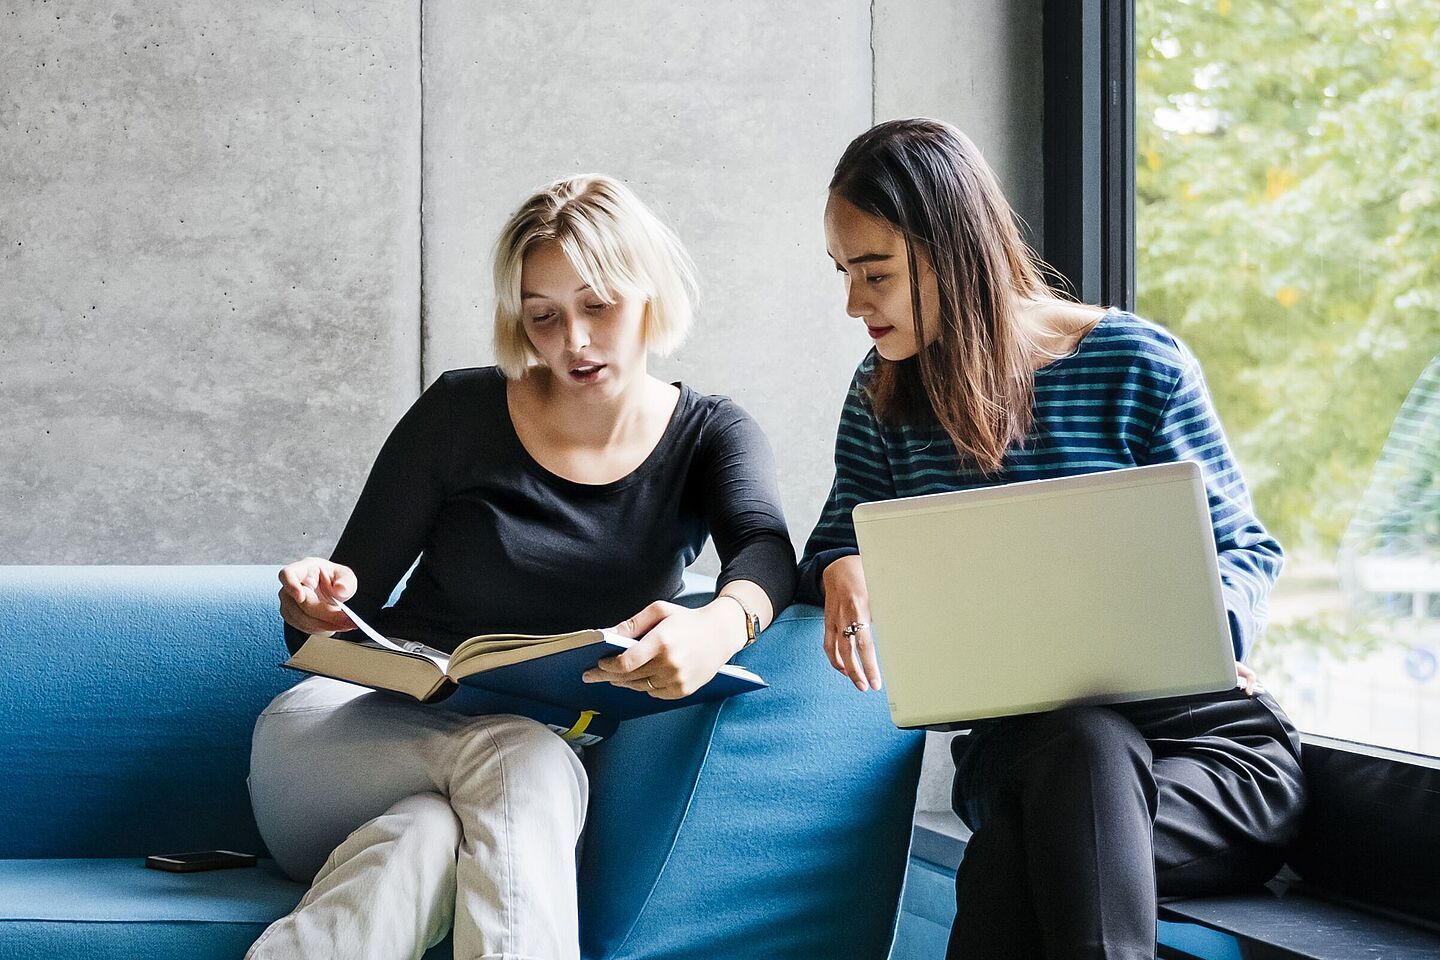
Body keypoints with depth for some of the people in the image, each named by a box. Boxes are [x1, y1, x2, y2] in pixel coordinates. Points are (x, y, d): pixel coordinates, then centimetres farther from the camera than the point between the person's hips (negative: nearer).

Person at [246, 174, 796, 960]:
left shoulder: (709, 438, 6)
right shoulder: (461, 412, 4)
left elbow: (764, 549, -17)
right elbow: (350, 607, 6)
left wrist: (720, 626, -43)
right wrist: (320, 607, -22)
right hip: (375, 731, -1)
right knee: (523, 756, -37)